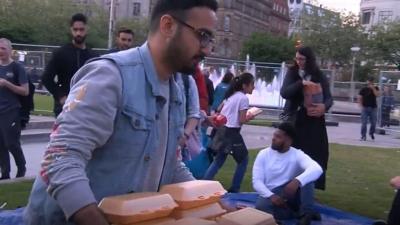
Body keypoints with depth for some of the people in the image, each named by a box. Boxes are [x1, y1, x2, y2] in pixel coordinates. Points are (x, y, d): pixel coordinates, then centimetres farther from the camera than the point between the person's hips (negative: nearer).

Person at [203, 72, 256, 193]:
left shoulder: (231, 95, 13)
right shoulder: (243, 98, -11)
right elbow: (241, 121, -14)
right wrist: (250, 117, 4)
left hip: (222, 130, 8)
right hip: (232, 132, -8)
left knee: (219, 159, 17)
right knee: (243, 159, 9)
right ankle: (234, 189, 11)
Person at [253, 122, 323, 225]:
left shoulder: (297, 155, -8)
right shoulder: (263, 154, -2)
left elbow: (317, 169, -28)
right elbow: (257, 181, -7)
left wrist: (297, 181, -47)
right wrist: (271, 196, -26)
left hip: (291, 194, 0)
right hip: (272, 195, 0)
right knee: (261, 207, -34)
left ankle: (306, 213, -26)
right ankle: (299, 213, -20)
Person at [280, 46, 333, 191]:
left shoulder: (319, 76, 2)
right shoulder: (292, 73, 3)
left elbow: (329, 98, -1)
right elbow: (284, 93, -10)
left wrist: (324, 107, -24)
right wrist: (301, 83, -22)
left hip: (314, 122, 1)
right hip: (296, 120, 0)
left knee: (314, 155, -1)